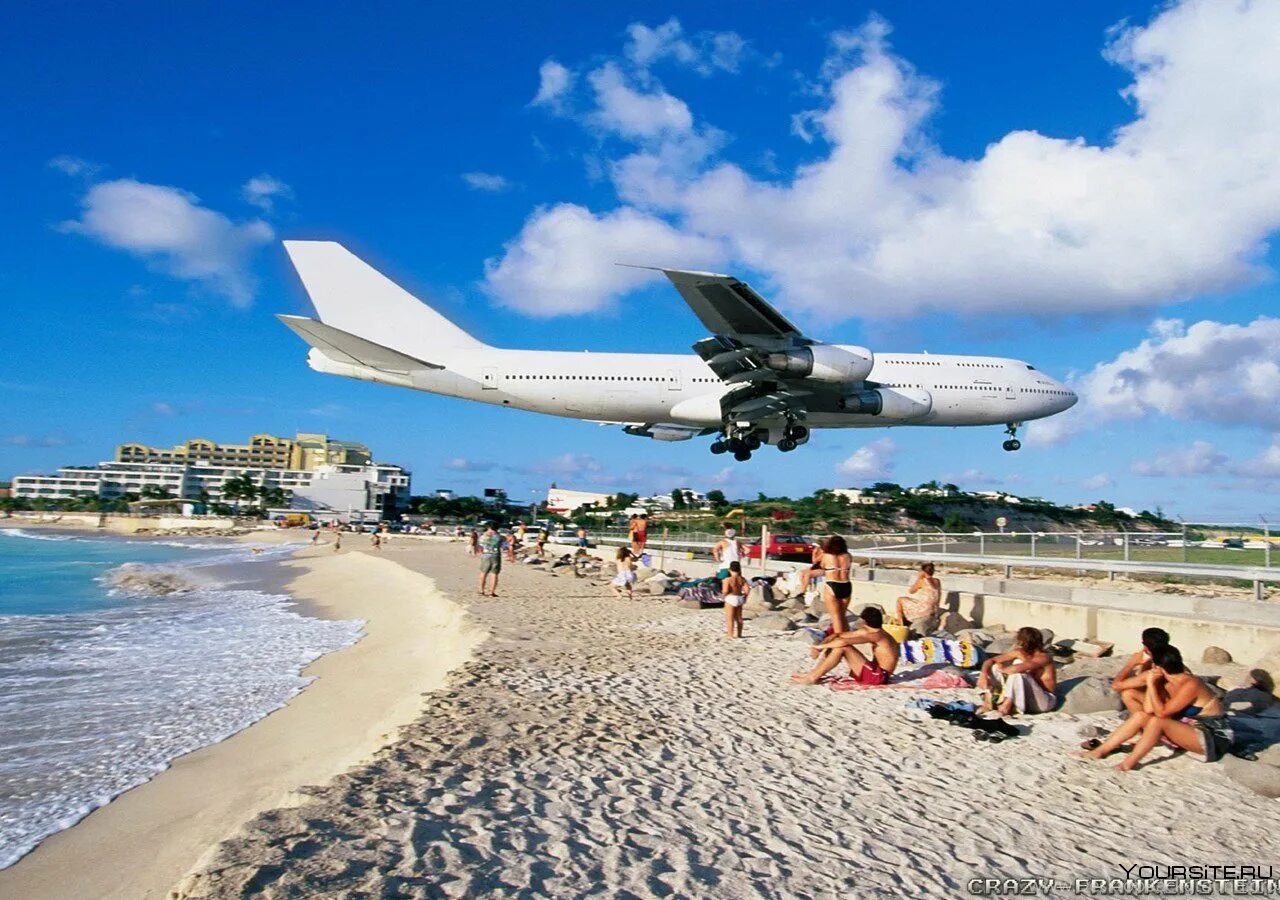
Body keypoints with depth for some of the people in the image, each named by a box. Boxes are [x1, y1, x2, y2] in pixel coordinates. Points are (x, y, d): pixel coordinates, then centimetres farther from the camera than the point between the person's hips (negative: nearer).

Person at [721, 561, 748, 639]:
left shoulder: (728, 580, -16)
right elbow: (747, 589, -6)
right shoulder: (742, 579, -1)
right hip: (740, 598, 6)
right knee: (739, 617, 17)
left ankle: (730, 635, 3)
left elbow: (725, 591, -24)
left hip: (731, 598, -6)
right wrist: (745, 596, 9)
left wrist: (723, 592, -2)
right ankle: (739, 634, 24)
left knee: (730, 618, 2)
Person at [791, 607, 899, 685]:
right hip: (874, 672, 9)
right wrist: (822, 644, -6)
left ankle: (813, 678, -16)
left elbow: (843, 641, -27)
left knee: (842, 646, -21)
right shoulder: (867, 632, 10)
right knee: (837, 641, 3)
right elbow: (839, 635, 9)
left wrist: (821, 646, -16)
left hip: (879, 676, -9)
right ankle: (814, 672, -1)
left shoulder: (877, 635, -18)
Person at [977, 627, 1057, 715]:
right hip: (1026, 695, 7)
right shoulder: (1019, 653, -5)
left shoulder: (1043, 657, -24)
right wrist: (983, 674, -21)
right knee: (995, 666, -5)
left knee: (1017, 673, -33)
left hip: (1046, 700, -7)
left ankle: (1007, 705, -17)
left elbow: (1017, 668, -41)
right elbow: (991, 661, -1)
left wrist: (1002, 670, -21)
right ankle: (988, 700, -10)